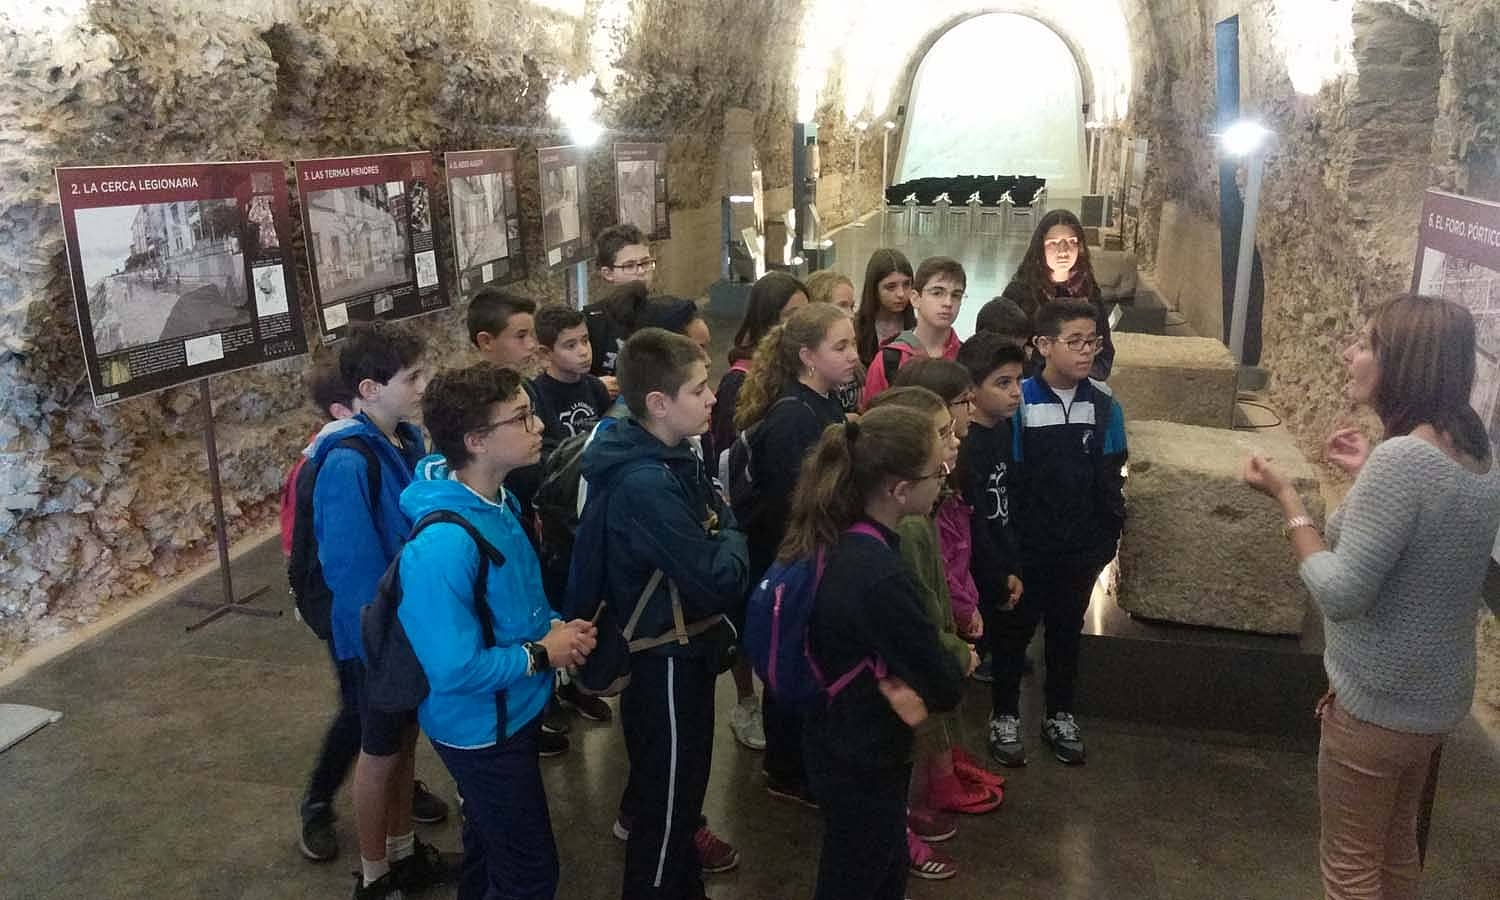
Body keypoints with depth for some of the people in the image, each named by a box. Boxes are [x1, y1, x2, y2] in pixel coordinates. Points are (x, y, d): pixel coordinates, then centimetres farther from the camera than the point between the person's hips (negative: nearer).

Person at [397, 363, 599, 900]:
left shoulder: (498, 502, -3)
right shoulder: (443, 545, -34)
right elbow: (455, 671, -32)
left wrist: (553, 625, -6)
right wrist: (542, 654, -21)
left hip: (514, 711, 9)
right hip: (481, 729, -9)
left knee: (492, 844, 30)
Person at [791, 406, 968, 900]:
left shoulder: (830, 541, -6)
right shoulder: (881, 577, -33)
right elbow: (945, 688, -25)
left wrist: (888, 677, -10)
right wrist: (957, 661, -4)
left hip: (836, 741, 8)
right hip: (864, 763, -8)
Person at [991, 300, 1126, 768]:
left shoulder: (1103, 404, -3)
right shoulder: (1019, 401, -14)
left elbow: (1110, 478, 4)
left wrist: (1108, 536, 3)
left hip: (1080, 546, 4)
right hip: (1028, 544, -3)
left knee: (1067, 629, 18)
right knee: (1014, 629, 11)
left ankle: (1060, 715, 34)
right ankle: (1005, 716, 27)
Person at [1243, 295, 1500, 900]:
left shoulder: (1402, 460, -27)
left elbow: (1339, 594, -28)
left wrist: (1287, 499, -20)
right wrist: (1370, 476, 10)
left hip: (1378, 703, -8)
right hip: (1440, 694, 8)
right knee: (1398, 846, 25)